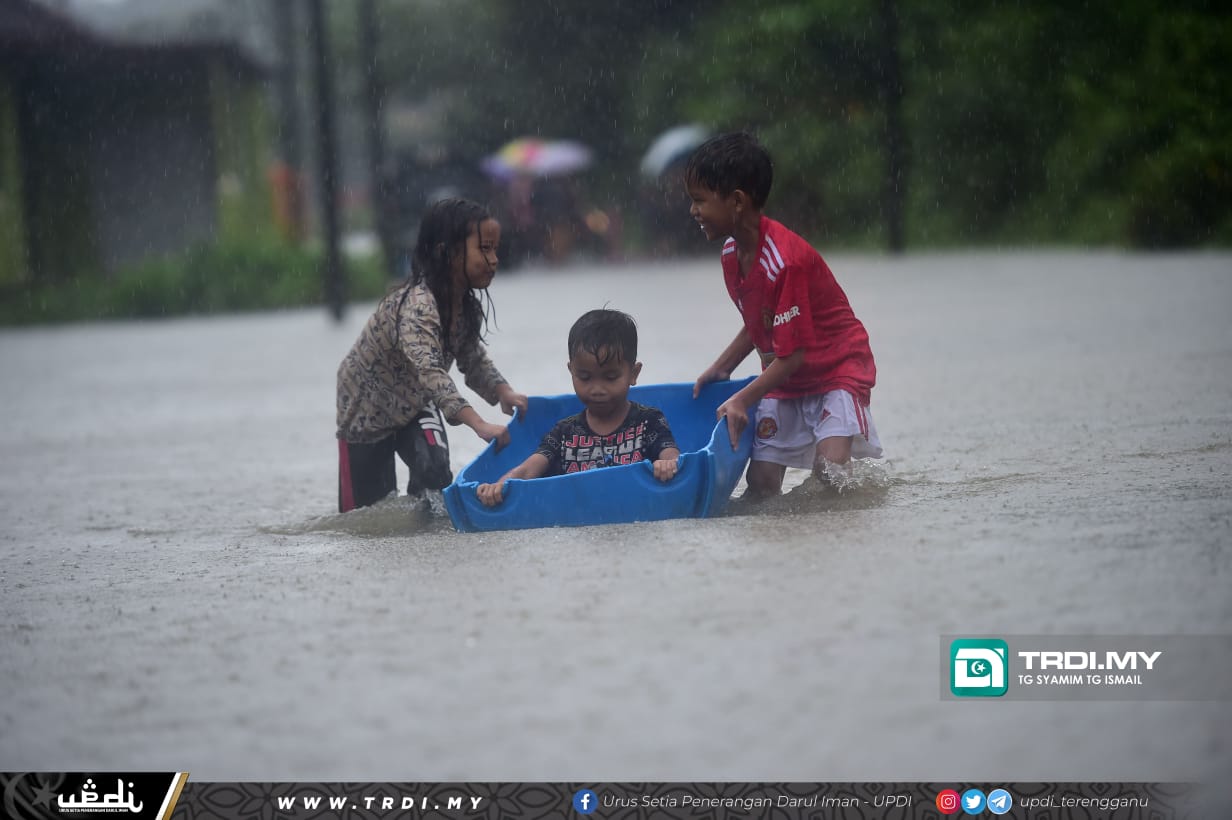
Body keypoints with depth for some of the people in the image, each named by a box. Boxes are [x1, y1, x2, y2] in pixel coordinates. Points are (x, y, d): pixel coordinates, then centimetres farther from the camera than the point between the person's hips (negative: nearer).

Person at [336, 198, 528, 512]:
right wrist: (479, 425, -59)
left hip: (414, 405, 6)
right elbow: (429, 371, -50)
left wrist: (503, 392, -20)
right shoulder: (417, 305, -37)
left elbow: (474, 360, 2)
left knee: (434, 472, -19)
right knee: (368, 508, 2)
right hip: (366, 411, -6)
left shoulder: (467, 305, -10)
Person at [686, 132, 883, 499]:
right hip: (783, 381, 8)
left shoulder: (786, 261, -28)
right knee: (760, 483, -6)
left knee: (830, 466, -26)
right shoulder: (731, 253, 0)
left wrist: (742, 400, -22)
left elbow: (792, 354, -25)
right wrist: (720, 369, 6)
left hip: (836, 369, -8)